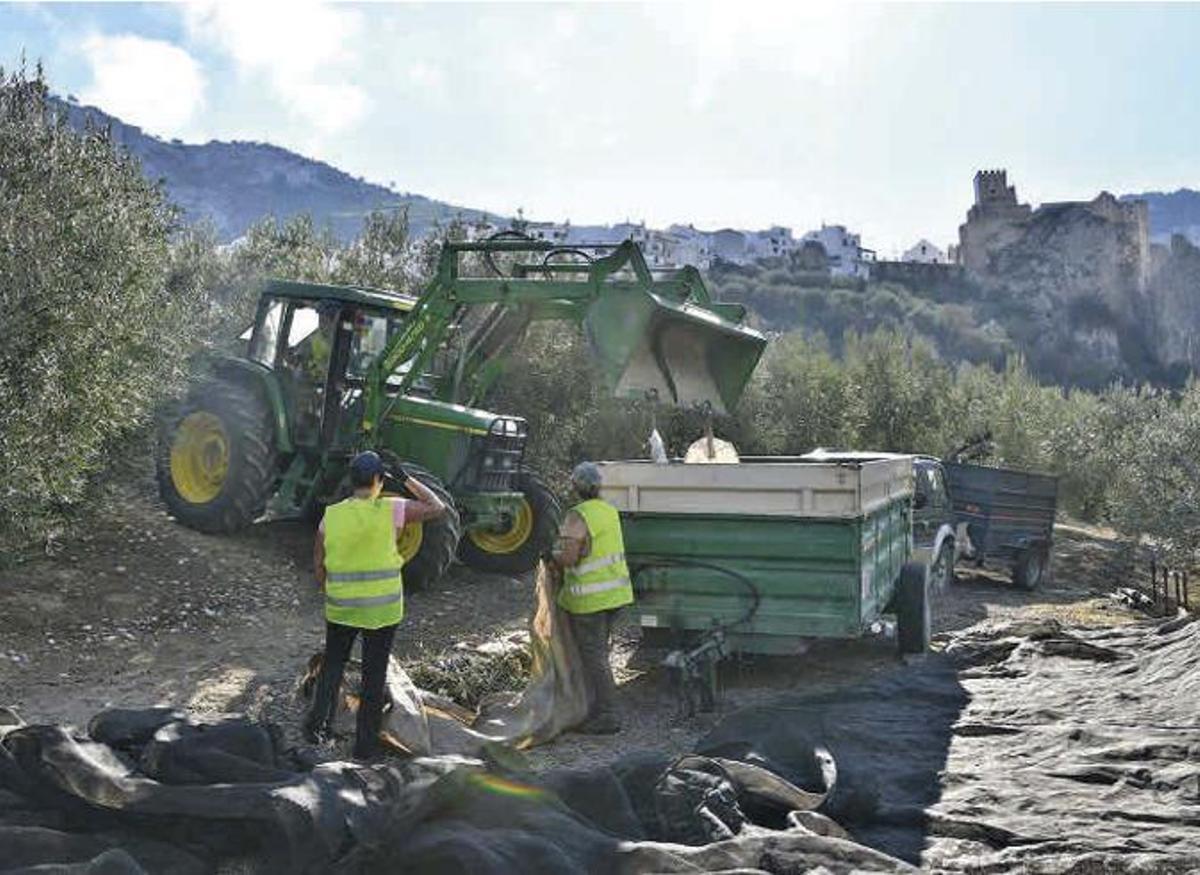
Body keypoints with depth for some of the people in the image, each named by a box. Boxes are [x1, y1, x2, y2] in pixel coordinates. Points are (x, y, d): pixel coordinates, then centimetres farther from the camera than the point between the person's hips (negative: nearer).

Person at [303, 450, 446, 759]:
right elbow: (437, 508, -5)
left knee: (332, 663, 25)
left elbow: (318, 562, 3)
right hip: (382, 609, -2)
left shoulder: (331, 515, -5)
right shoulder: (389, 511, -14)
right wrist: (406, 479, -1)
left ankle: (318, 721, 14)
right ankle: (365, 744, 18)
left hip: (341, 607, 2)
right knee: (374, 675, 11)